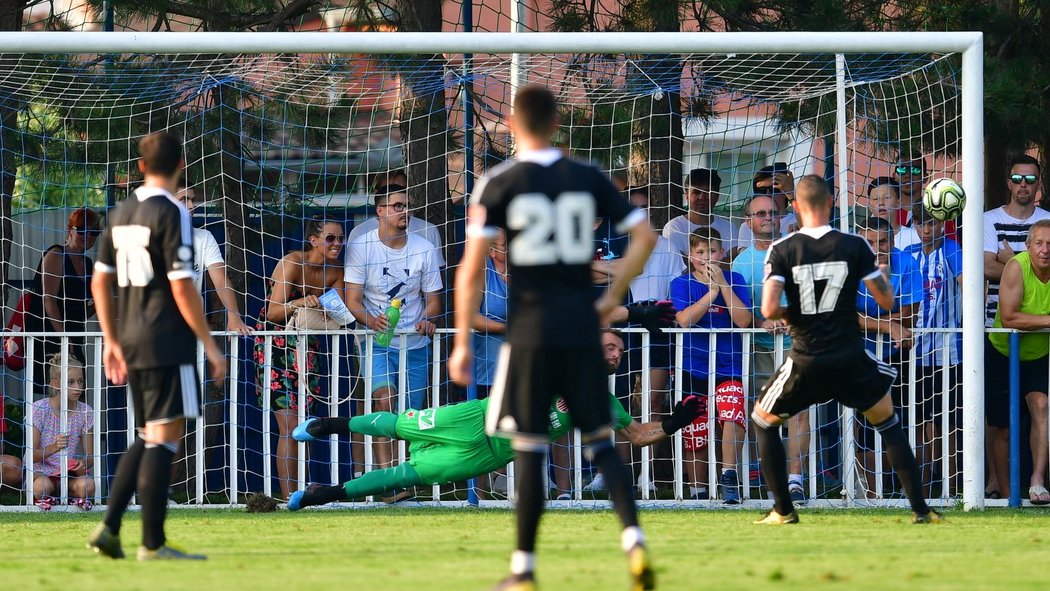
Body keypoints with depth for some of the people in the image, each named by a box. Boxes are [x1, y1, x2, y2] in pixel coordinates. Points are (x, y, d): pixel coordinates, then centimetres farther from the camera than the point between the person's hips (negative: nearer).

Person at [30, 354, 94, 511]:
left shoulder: (84, 412, -1)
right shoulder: (39, 409, -12)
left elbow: (90, 455, 1)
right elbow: (32, 456, -13)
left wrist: (84, 463, -26)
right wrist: (53, 448, -35)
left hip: (70, 471, 2)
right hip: (41, 471, -2)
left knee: (86, 485, -34)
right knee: (42, 486, -39)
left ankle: (74, 499, -2)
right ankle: (44, 498, -4)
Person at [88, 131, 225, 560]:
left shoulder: (121, 214, 12)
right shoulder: (171, 214, -11)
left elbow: (101, 281, 15)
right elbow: (182, 287, -15)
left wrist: (112, 341, 21)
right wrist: (209, 345, -10)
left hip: (132, 344, 8)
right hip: (168, 343, -8)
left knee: (149, 438, 16)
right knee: (165, 436, -5)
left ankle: (109, 528, 8)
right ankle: (153, 543, -6)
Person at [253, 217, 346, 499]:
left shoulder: (336, 270, -1)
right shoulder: (292, 263, -19)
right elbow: (273, 312, -23)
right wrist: (299, 303, -40)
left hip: (306, 345, 6)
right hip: (276, 345, -6)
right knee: (289, 427, -14)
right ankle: (289, 497, -15)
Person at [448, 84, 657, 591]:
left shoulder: (499, 184, -3)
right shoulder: (588, 179, 6)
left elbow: (471, 269, -7)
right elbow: (644, 237, 4)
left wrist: (462, 344, -2)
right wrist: (612, 298, 11)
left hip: (530, 328, -3)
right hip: (582, 326, 3)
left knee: (529, 448, 3)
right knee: (600, 441, 9)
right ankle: (633, 540, -11)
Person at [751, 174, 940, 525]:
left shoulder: (782, 250, -5)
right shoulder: (855, 246, -3)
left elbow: (769, 310, -15)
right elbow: (886, 301, 1)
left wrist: (787, 315, 8)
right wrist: (884, 274, 22)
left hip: (806, 361, -1)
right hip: (851, 358, 1)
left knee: (763, 420, 22)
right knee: (887, 422, 21)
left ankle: (783, 510, 16)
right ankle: (920, 508, 15)